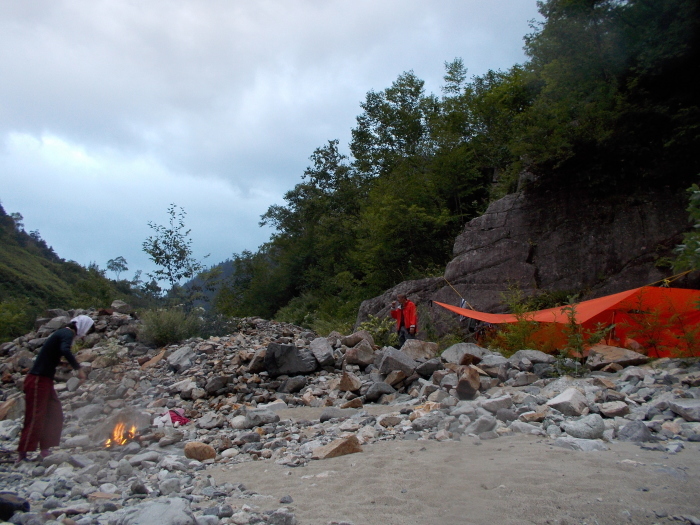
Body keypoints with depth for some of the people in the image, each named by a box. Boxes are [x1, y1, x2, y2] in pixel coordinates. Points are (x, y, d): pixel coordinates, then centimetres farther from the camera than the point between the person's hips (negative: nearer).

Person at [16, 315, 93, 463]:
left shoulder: (63, 333, 15)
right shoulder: (68, 334, -14)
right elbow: (65, 350, -34)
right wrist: (78, 368, -31)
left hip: (44, 380, 10)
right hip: (38, 380, -10)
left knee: (54, 416, 11)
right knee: (35, 418, -6)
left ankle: (45, 450, 16)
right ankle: (22, 455, -1)